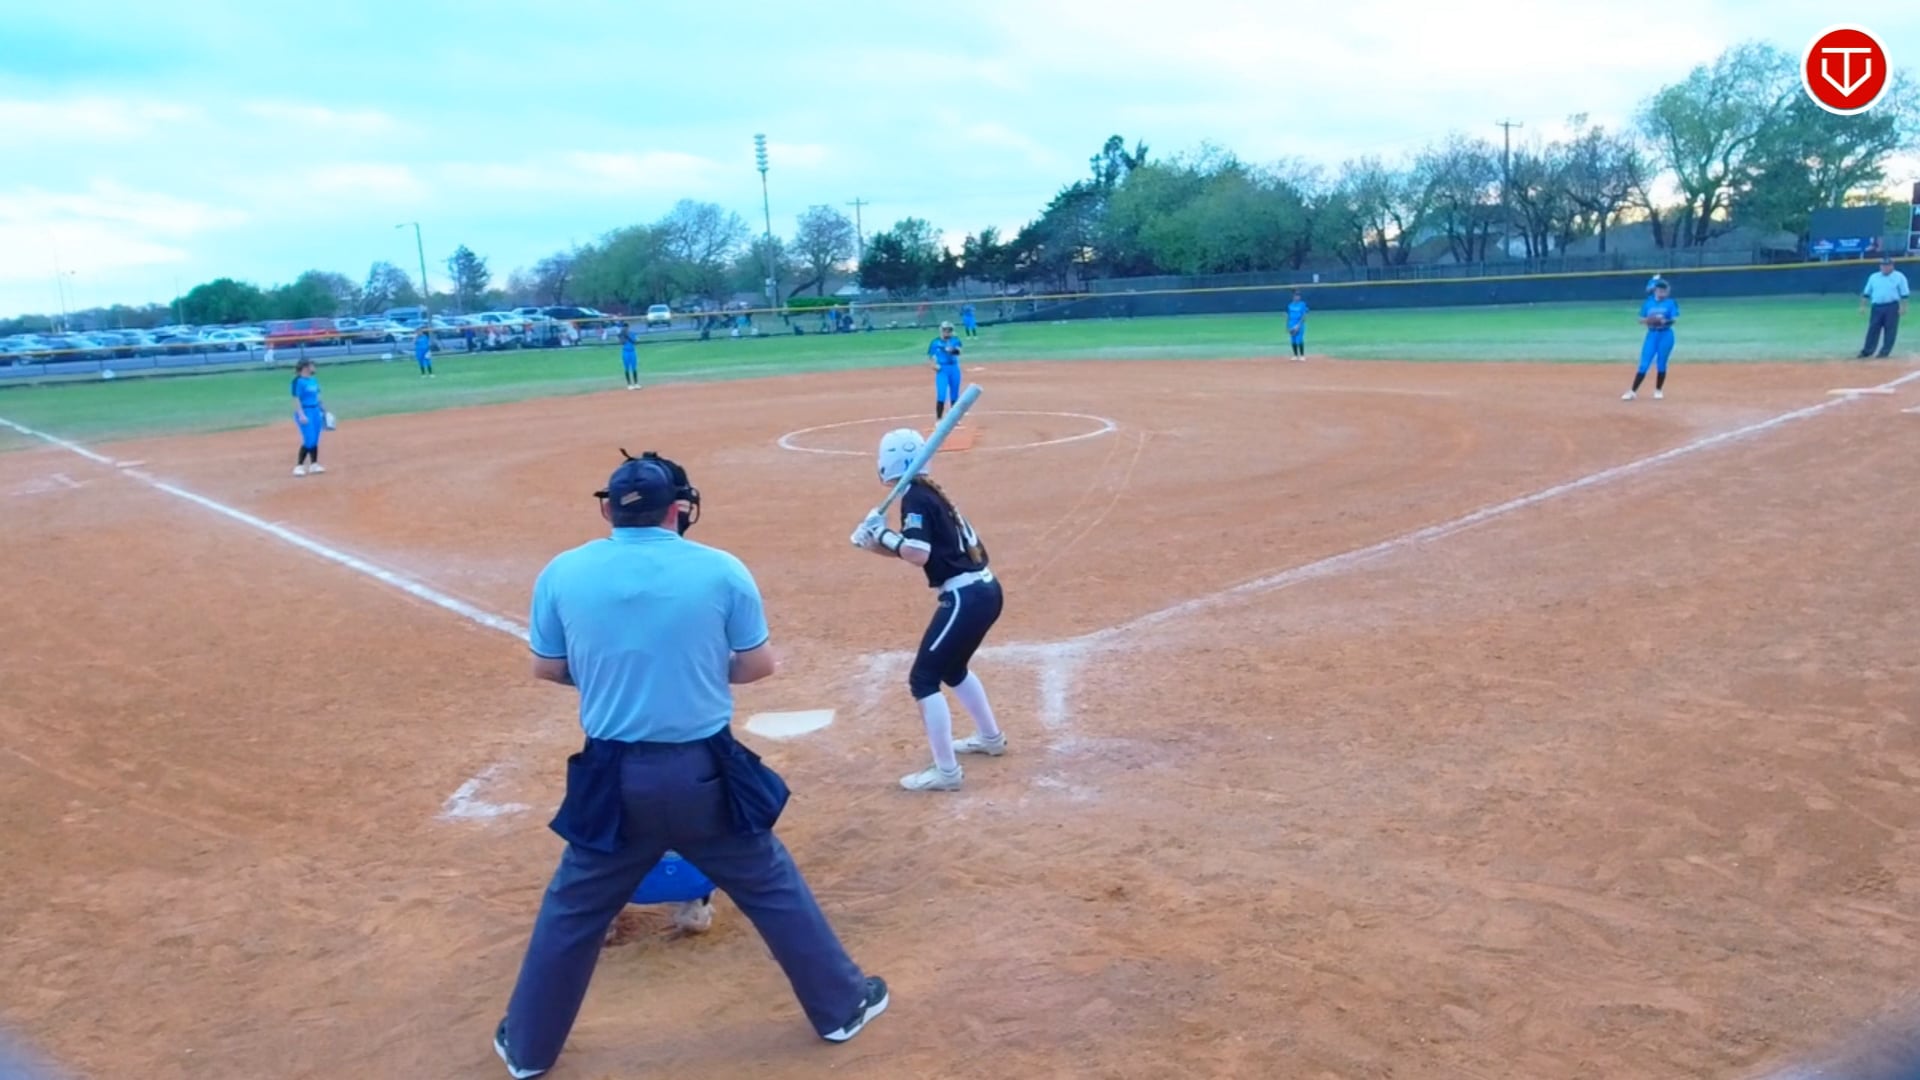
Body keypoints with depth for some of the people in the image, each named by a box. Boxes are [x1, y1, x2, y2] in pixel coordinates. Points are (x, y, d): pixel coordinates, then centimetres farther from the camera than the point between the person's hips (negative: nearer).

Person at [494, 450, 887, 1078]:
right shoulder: (721, 570, -9)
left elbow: (546, 668, 7)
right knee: (773, 889, 17)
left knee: (574, 908, 20)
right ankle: (842, 1007, 31)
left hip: (613, 778, 1)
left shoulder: (563, 573, -4)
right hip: (704, 771, -1)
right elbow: (759, 665, -1)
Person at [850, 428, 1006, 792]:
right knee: (952, 668, 29)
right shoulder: (930, 493, 15)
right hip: (985, 591, 10)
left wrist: (883, 534, -9)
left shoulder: (915, 498, -12)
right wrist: (875, 542, 8)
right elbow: (920, 550, 18)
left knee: (923, 679, -3)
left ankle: (945, 771, 0)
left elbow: (918, 555, -22)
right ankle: (991, 738, 45)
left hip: (965, 597, -10)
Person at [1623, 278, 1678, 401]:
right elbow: (1641, 320, 7)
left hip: (1665, 335, -1)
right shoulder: (1647, 302, 6)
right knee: (1644, 365, -4)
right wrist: (1648, 320, -15)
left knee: (1661, 364, 4)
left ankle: (1658, 390, 18)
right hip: (1651, 335, 1)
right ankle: (1632, 391, -5)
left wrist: (1663, 321, -28)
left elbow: (1674, 319, -9)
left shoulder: (1671, 303, 0)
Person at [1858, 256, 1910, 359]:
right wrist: (1863, 306, 7)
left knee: (1890, 331, -1)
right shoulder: (1873, 277, 11)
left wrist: (1903, 307, -10)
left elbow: (1904, 294, -3)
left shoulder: (1899, 277, 1)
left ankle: (1885, 352, 3)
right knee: (1873, 330, 3)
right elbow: (1866, 293, 14)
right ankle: (1867, 351, 6)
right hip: (1876, 307, 3)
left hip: (1892, 307, -3)